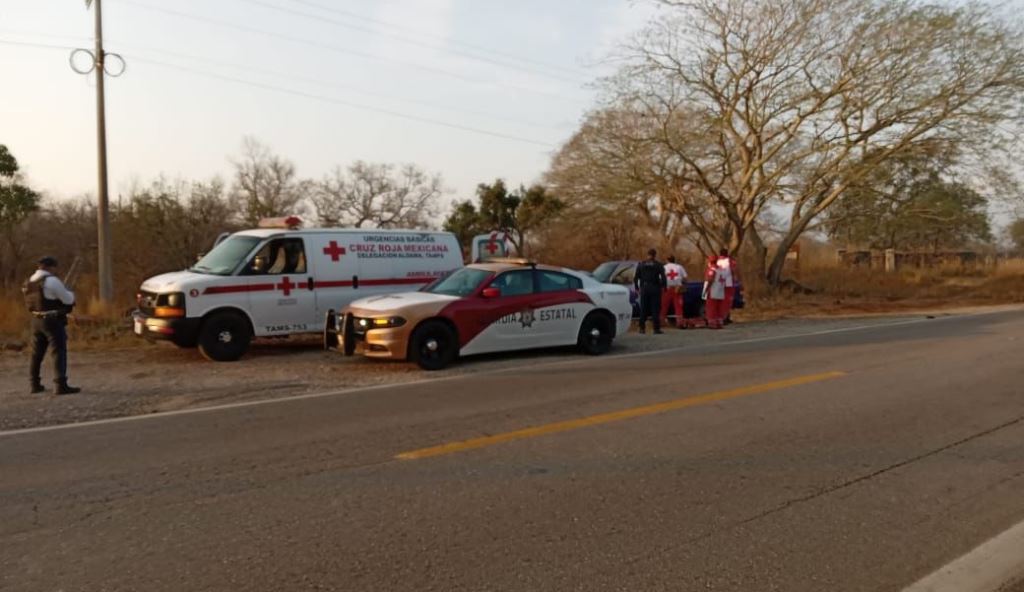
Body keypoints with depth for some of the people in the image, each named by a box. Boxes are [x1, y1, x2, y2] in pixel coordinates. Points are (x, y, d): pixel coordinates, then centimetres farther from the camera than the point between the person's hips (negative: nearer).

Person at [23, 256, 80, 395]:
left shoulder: (30, 282, 10)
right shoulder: (51, 281, -15)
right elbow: (68, 300, -10)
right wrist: (70, 294, 11)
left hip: (36, 320, 8)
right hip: (52, 321, -8)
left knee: (37, 353, 16)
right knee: (59, 352, -6)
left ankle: (35, 384, 25)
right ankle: (60, 385, -11)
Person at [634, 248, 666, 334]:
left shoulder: (641, 264, 7)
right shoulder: (658, 265, -1)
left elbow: (635, 278, 4)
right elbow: (663, 277, -9)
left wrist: (637, 288, 13)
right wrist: (663, 287, 2)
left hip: (644, 288, 2)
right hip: (655, 288, -2)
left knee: (643, 309, 10)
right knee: (655, 309, 1)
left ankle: (642, 328, 9)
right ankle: (656, 329, -3)